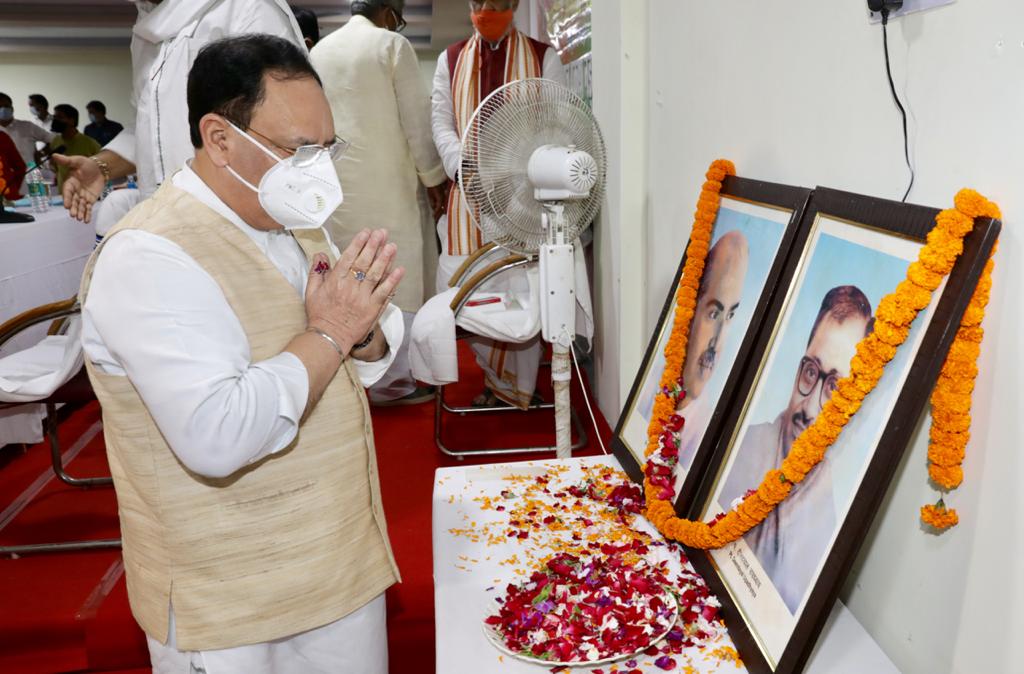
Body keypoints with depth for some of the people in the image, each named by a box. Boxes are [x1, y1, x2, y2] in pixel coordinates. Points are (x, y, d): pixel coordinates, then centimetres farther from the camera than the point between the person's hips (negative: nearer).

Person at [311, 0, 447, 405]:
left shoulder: (318, 51, 15)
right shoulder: (392, 44, -2)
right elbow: (416, 119, -5)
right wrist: (433, 179, 2)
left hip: (334, 182, 6)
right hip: (383, 182, -6)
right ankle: (394, 380, 4)